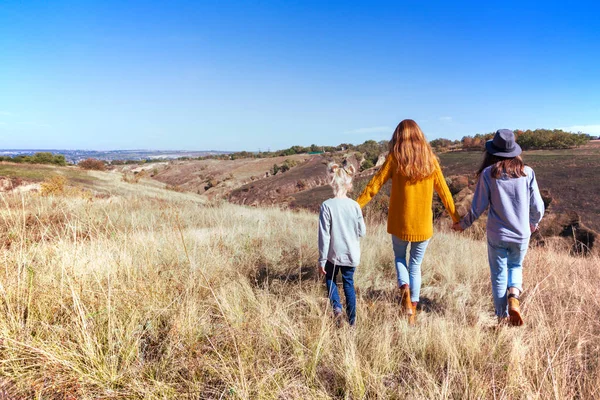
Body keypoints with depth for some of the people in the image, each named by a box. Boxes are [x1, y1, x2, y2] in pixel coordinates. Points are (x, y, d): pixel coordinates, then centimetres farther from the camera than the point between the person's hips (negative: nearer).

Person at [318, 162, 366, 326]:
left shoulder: (327, 206, -16)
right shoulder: (355, 205, -8)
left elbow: (324, 235, -14)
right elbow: (362, 232, -1)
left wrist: (322, 259, -6)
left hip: (334, 254, -2)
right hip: (351, 254, 2)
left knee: (330, 279, 23)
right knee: (349, 284, 16)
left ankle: (337, 308, 4)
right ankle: (352, 320, 21)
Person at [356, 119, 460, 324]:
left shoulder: (395, 158, -7)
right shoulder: (430, 159, 1)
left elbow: (374, 186, -8)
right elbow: (443, 191, 6)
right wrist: (455, 217, 17)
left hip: (400, 223, -2)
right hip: (423, 224, 2)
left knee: (399, 257, 23)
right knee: (416, 266, 17)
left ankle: (404, 288, -4)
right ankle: (412, 313, 18)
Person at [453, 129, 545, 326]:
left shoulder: (488, 173, -9)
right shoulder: (527, 172, -4)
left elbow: (477, 208, -6)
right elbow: (537, 207, 0)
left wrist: (462, 224, 10)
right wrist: (533, 223, 22)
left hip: (497, 236, -2)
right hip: (521, 235, 2)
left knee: (499, 276, 14)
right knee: (515, 266, 26)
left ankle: (503, 317, 21)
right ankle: (514, 296, 1)